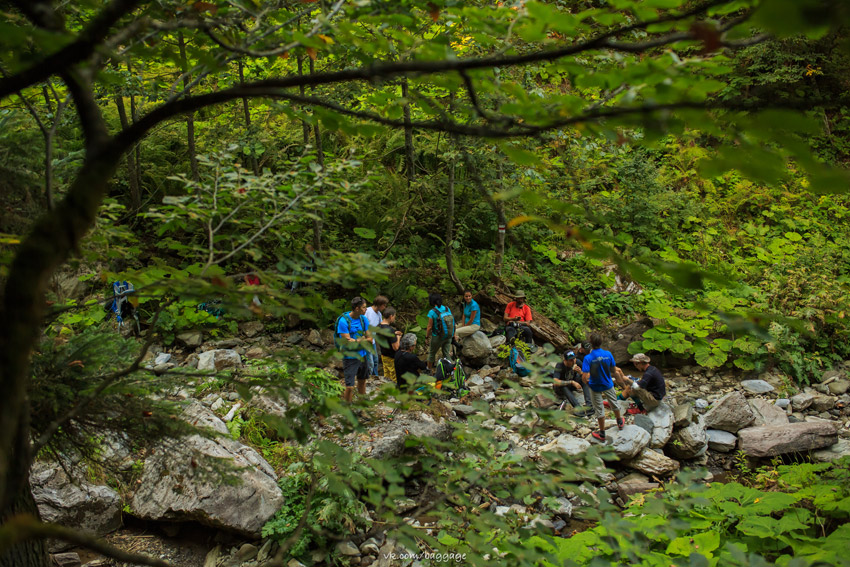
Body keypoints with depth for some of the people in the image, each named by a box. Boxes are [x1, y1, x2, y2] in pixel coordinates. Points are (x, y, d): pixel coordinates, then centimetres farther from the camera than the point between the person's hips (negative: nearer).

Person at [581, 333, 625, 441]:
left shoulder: (588, 358, -25)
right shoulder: (608, 354, -16)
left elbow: (584, 377, -28)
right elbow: (614, 371, -4)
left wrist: (587, 382, -5)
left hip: (595, 387, -3)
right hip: (608, 385, 3)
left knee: (599, 410, 12)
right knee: (614, 403, 27)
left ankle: (602, 433, 24)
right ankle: (620, 422, 51)